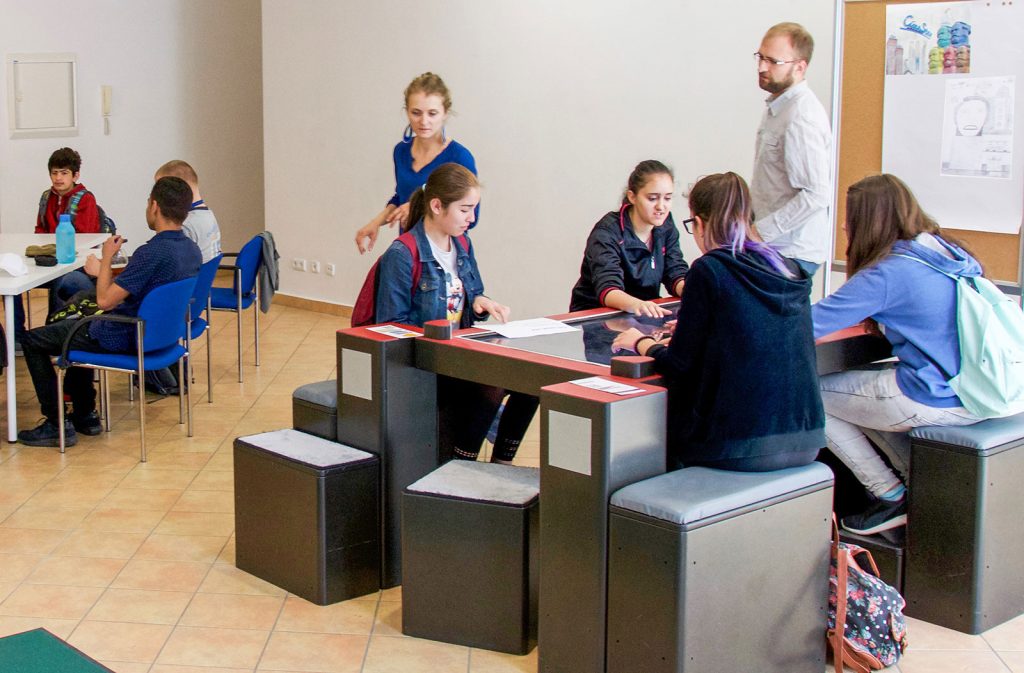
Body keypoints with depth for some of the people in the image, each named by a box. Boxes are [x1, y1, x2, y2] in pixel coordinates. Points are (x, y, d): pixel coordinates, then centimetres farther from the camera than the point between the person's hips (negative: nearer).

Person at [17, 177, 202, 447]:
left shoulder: (152, 252, -29)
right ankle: (85, 415, 33)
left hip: (124, 340, -9)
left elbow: (105, 300, -24)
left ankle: (57, 424, 6)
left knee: (32, 340, 6)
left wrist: (106, 259, -10)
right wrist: (103, 272, 16)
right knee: (76, 325, 34)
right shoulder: (192, 250, -1)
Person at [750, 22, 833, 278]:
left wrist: (761, 231, -20)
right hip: (774, 246, 9)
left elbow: (816, 195, -24)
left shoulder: (802, 117, -18)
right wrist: (756, 228, 14)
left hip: (791, 251, -9)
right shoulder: (778, 107, 13)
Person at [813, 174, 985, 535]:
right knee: (855, 383, 26)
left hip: (934, 401, -9)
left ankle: (892, 498, 11)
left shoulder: (887, 273, -15)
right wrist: (875, 316, 17)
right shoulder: (948, 252, 8)